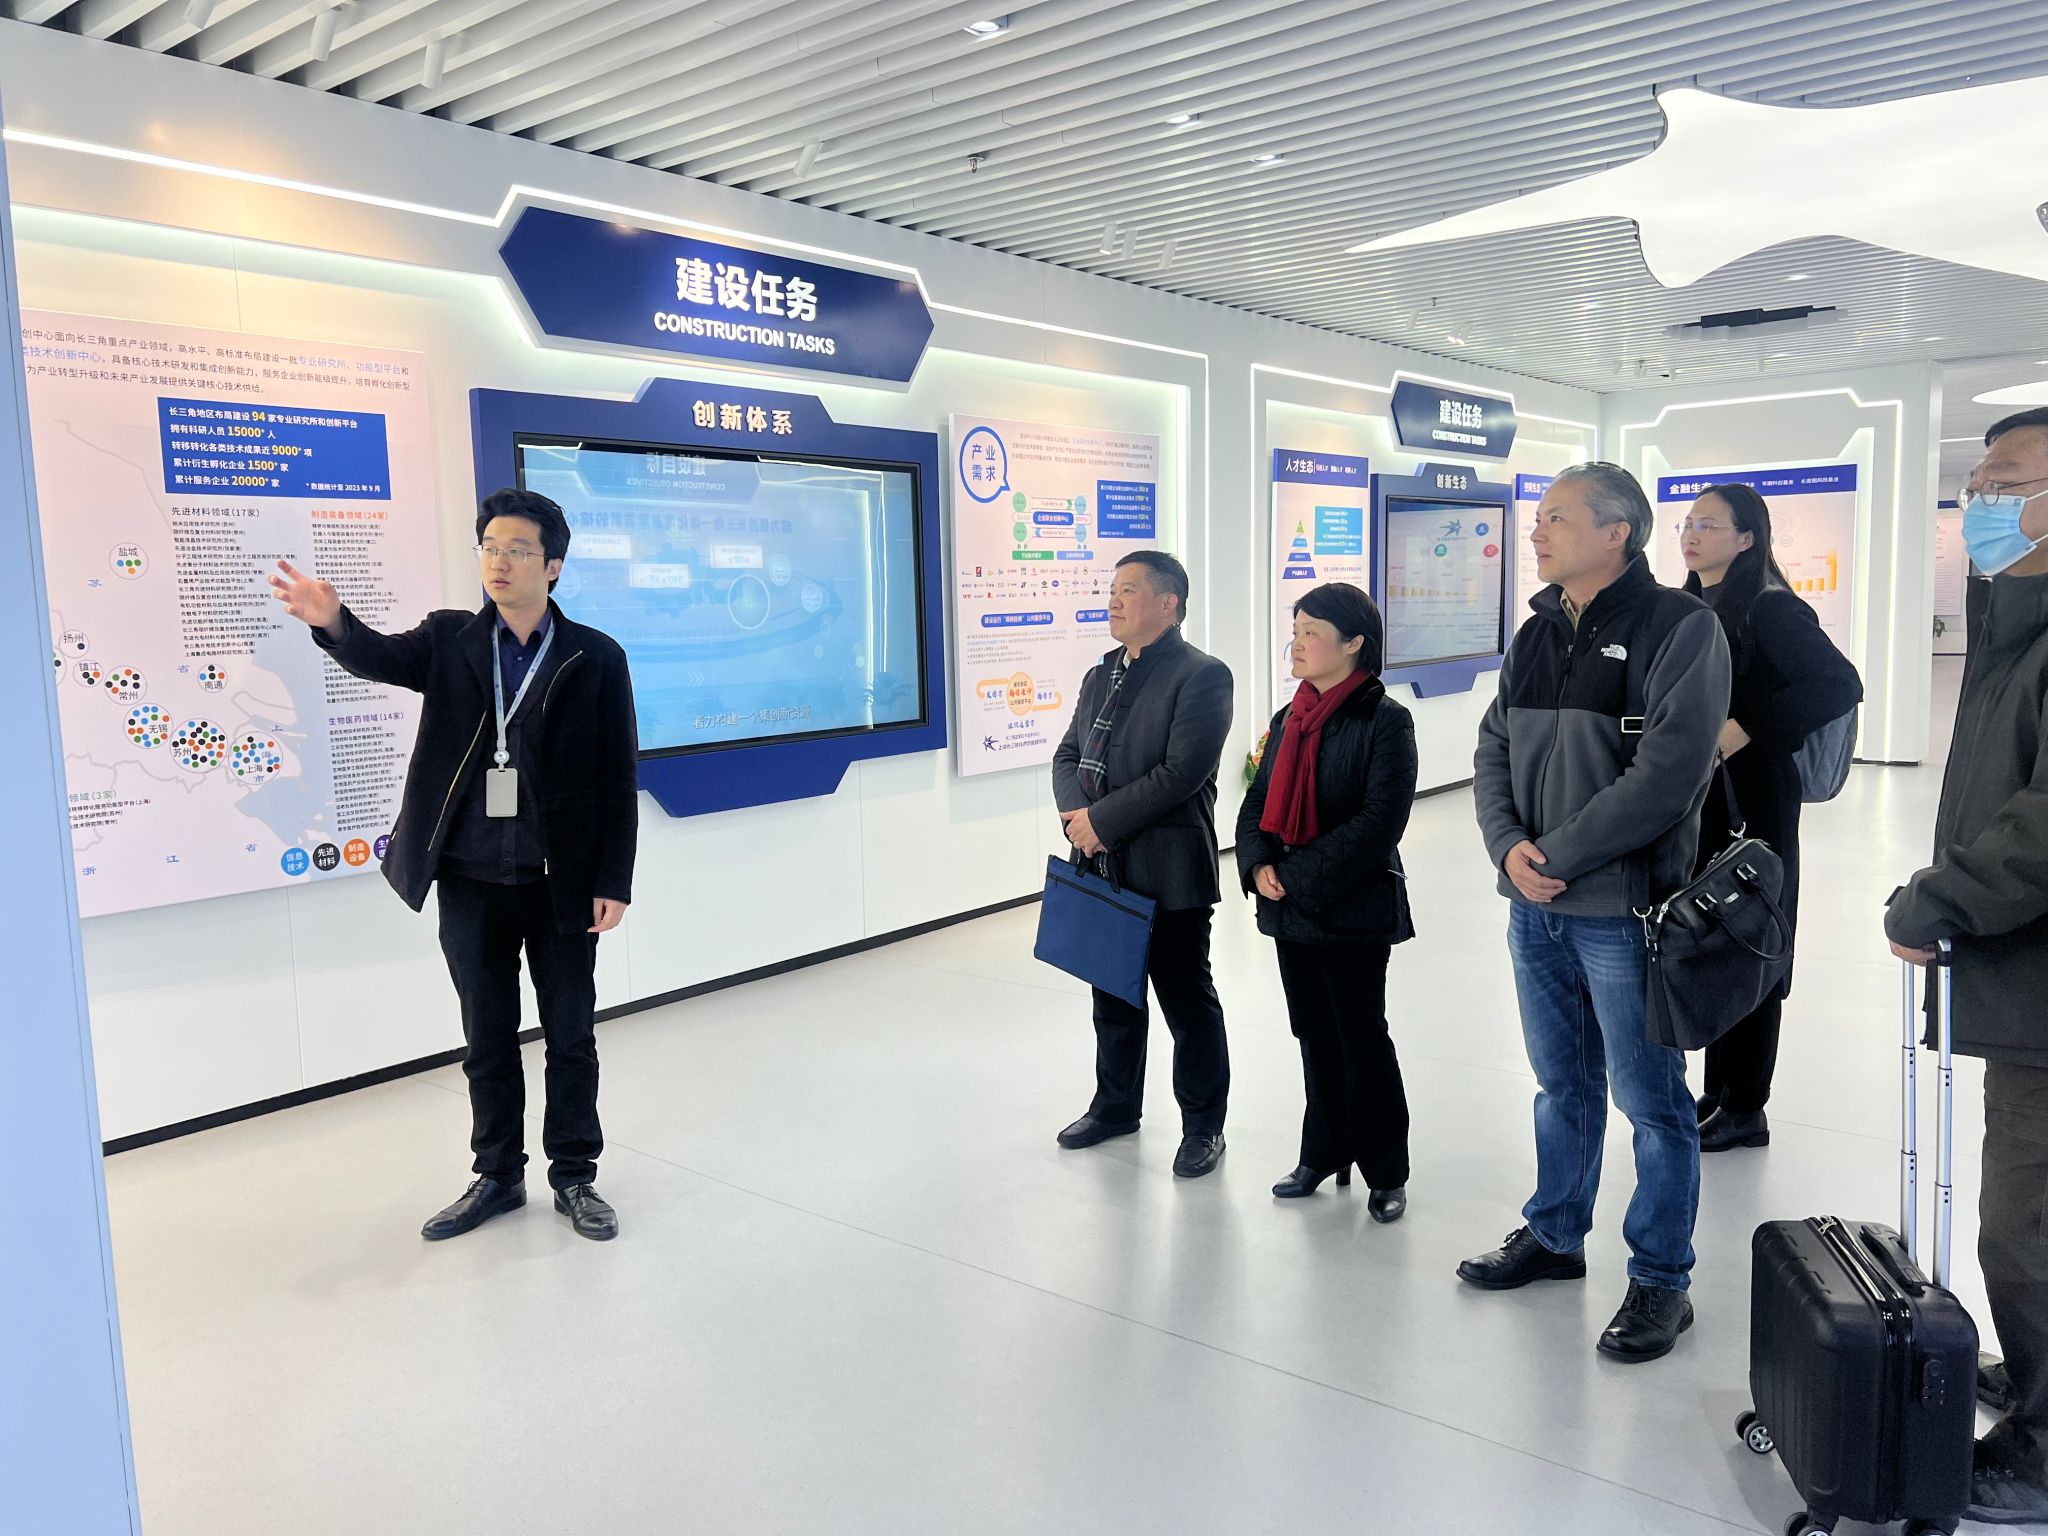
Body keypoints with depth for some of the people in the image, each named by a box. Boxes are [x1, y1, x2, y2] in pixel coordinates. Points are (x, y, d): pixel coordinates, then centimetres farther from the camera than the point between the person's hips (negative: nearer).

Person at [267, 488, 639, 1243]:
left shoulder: (596, 658, -3)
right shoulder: (449, 640, 5)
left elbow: (619, 778, -4)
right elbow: (382, 658, -16)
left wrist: (614, 882, -7)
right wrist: (332, 620, -38)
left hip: (561, 881, -2)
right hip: (470, 881, 2)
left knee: (570, 1036, 9)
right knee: (487, 1038, 14)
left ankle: (574, 1176, 25)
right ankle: (498, 1176, 29)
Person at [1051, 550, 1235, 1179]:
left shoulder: (1202, 675, -11)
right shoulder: (1099, 678, 14)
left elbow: (1182, 772, -20)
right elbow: (1067, 756, 12)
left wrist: (1102, 820, -18)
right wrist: (1077, 814, -9)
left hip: (1169, 873, -7)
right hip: (1104, 868, 7)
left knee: (1187, 1001, 5)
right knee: (1113, 994, 19)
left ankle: (1203, 1126, 21)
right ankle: (1116, 1104, 37)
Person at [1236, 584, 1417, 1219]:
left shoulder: (1384, 719, -12)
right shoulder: (1290, 718, 11)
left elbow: (1379, 820, -20)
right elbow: (1259, 802, 11)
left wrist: (1300, 875, -21)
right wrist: (1259, 865, -7)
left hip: (1354, 909, -6)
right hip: (1290, 906, 7)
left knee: (1362, 1037, 4)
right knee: (1314, 1034, 15)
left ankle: (1386, 1173, 19)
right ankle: (1324, 1154, 30)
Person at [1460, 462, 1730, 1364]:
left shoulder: (1679, 629, -11)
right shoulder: (1538, 633, 11)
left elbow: (1666, 776, -20)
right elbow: (1494, 751, 9)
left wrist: (1556, 856, -17)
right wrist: (1509, 847, -9)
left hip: (1624, 908, -6)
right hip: (1535, 906, 7)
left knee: (1650, 1099, 6)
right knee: (1561, 1083, 20)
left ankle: (1661, 1280, 21)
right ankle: (1553, 1236, 36)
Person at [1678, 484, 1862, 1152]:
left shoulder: (1770, 610, -11)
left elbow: (1840, 684, -21)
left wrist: (1746, 729, -25)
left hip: (1750, 804, -7)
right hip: (1693, 803, 7)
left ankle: (1744, 1110, 13)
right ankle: (1718, 1093, 24)